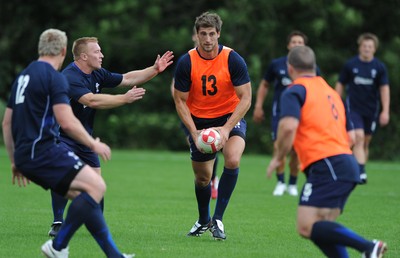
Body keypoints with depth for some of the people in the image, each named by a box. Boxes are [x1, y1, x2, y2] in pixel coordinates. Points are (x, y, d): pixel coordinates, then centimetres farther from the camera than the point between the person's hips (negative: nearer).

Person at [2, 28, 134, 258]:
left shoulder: (24, 76, 19)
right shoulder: (54, 77, -8)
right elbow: (67, 122, -17)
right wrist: (93, 144, -3)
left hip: (26, 156, 10)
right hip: (43, 151, -10)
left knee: (84, 196, 10)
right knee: (96, 186, -14)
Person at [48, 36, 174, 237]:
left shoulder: (97, 74, 3)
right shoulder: (69, 77, -25)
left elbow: (127, 79, 13)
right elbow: (91, 100, -35)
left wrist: (155, 69, 4)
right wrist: (125, 98, -33)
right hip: (61, 136, -8)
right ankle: (58, 223, -16)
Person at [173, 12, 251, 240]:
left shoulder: (233, 59, -17)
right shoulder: (186, 63, -13)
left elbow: (245, 99, -15)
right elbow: (180, 101, -5)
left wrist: (227, 128, -25)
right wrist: (194, 132, -17)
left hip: (230, 117, -2)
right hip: (199, 121, 2)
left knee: (232, 160, -29)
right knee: (202, 177, 9)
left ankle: (218, 219, -18)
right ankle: (203, 220, 38)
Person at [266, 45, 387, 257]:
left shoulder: (295, 91, 0)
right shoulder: (331, 91, 25)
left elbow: (288, 126, -18)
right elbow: (349, 136, 26)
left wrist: (277, 158, -5)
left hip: (326, 166, -9)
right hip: (347, 163, 9)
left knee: (306, 227, -16)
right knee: (321, 229, 9)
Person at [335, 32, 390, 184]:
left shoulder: (379, 67, -1)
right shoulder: (350, 65, -3)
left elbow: (384, 89, -1)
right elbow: (340, 85, 6)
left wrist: (385, 111, -8)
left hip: (371, 109, 2)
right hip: (353, 108, -2)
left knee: (366, 142, 8)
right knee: (359, 137, -17)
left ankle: (359, 172, 21)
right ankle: (361, 172, -22)